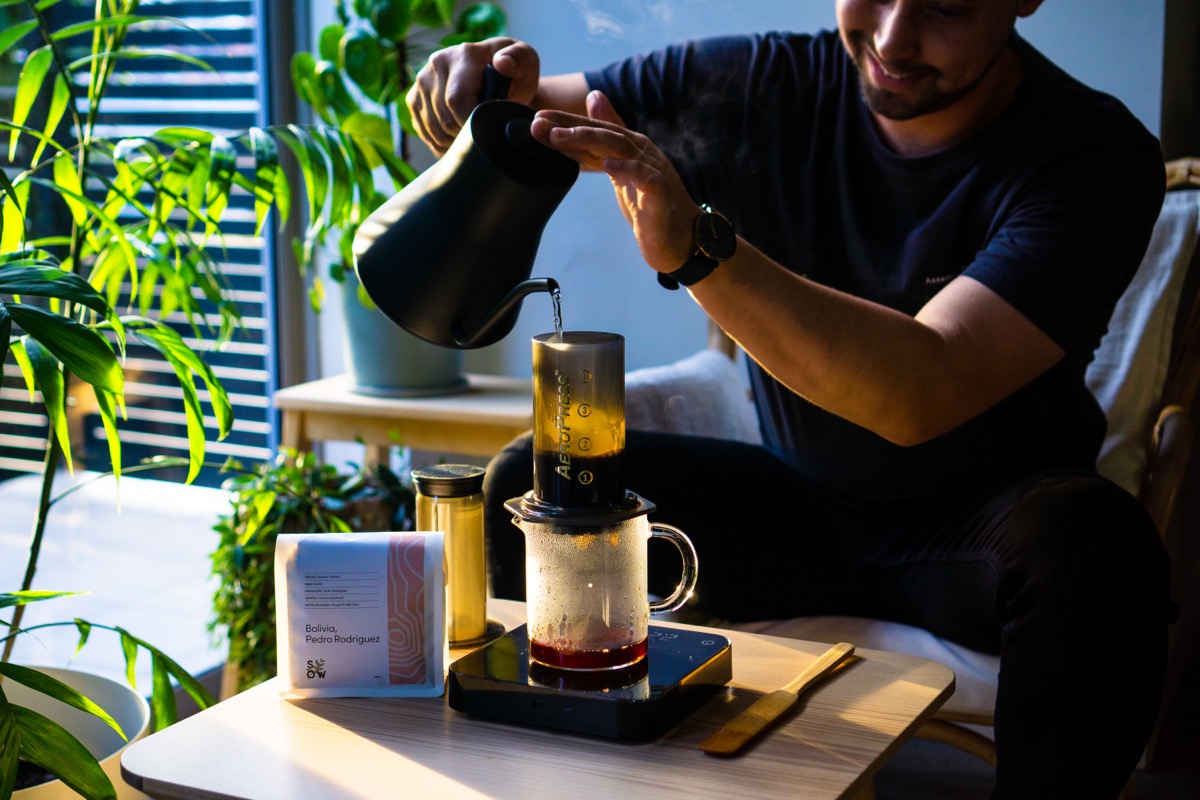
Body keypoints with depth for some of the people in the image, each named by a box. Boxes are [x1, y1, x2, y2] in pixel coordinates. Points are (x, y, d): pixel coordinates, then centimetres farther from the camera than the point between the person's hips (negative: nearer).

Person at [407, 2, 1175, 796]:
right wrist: (497, 89, -23)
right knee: (531, 484, -13)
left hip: (981, 522, -3)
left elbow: (919, 397, -31)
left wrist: (697, 247, -41)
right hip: (797, 505, 4)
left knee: (1095, 544, -36)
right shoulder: (763, 83, -6)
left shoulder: (1094, 154, -18)